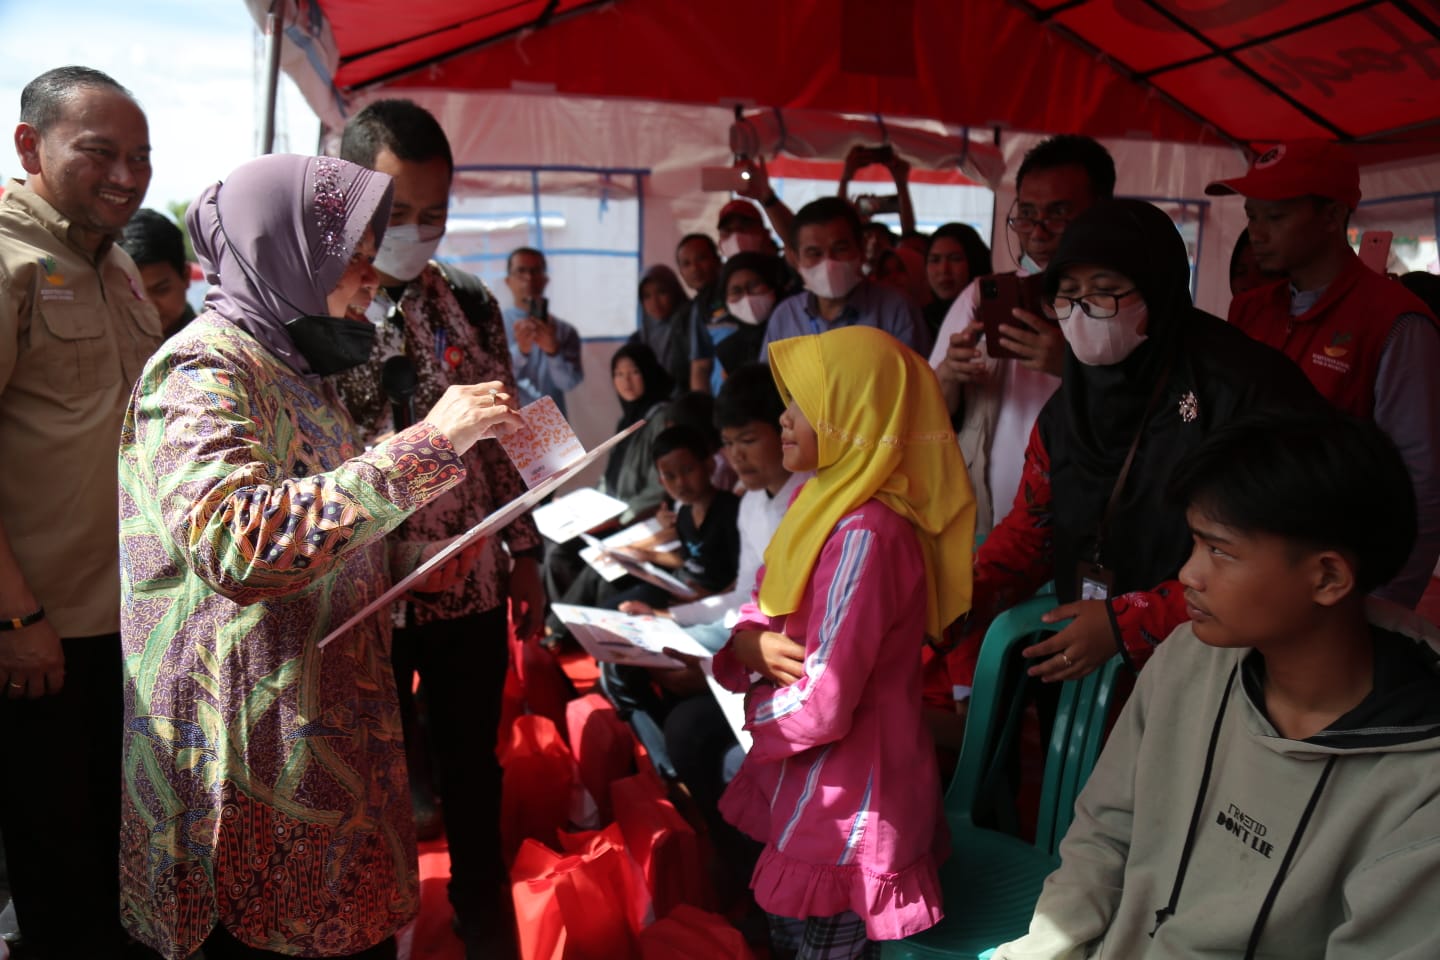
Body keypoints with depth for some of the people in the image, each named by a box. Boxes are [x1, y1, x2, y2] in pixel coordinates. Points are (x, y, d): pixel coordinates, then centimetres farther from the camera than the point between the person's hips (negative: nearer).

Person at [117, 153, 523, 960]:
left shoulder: (293, 368, 14)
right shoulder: (203, 370, -14)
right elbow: (235, 540, -32)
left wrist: (410, 559, 7)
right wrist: (425, 444, -31)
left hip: (335, 725, 9)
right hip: (259, 749, -8)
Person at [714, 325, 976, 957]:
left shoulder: (866, 535, -27)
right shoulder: (822, 501, 4)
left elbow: (822, 703, -26)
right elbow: (766, 608, 10)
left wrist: (749, 711, -8)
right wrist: (745, 643, -12)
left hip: (848, 803, -9)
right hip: (806, 784, 9)